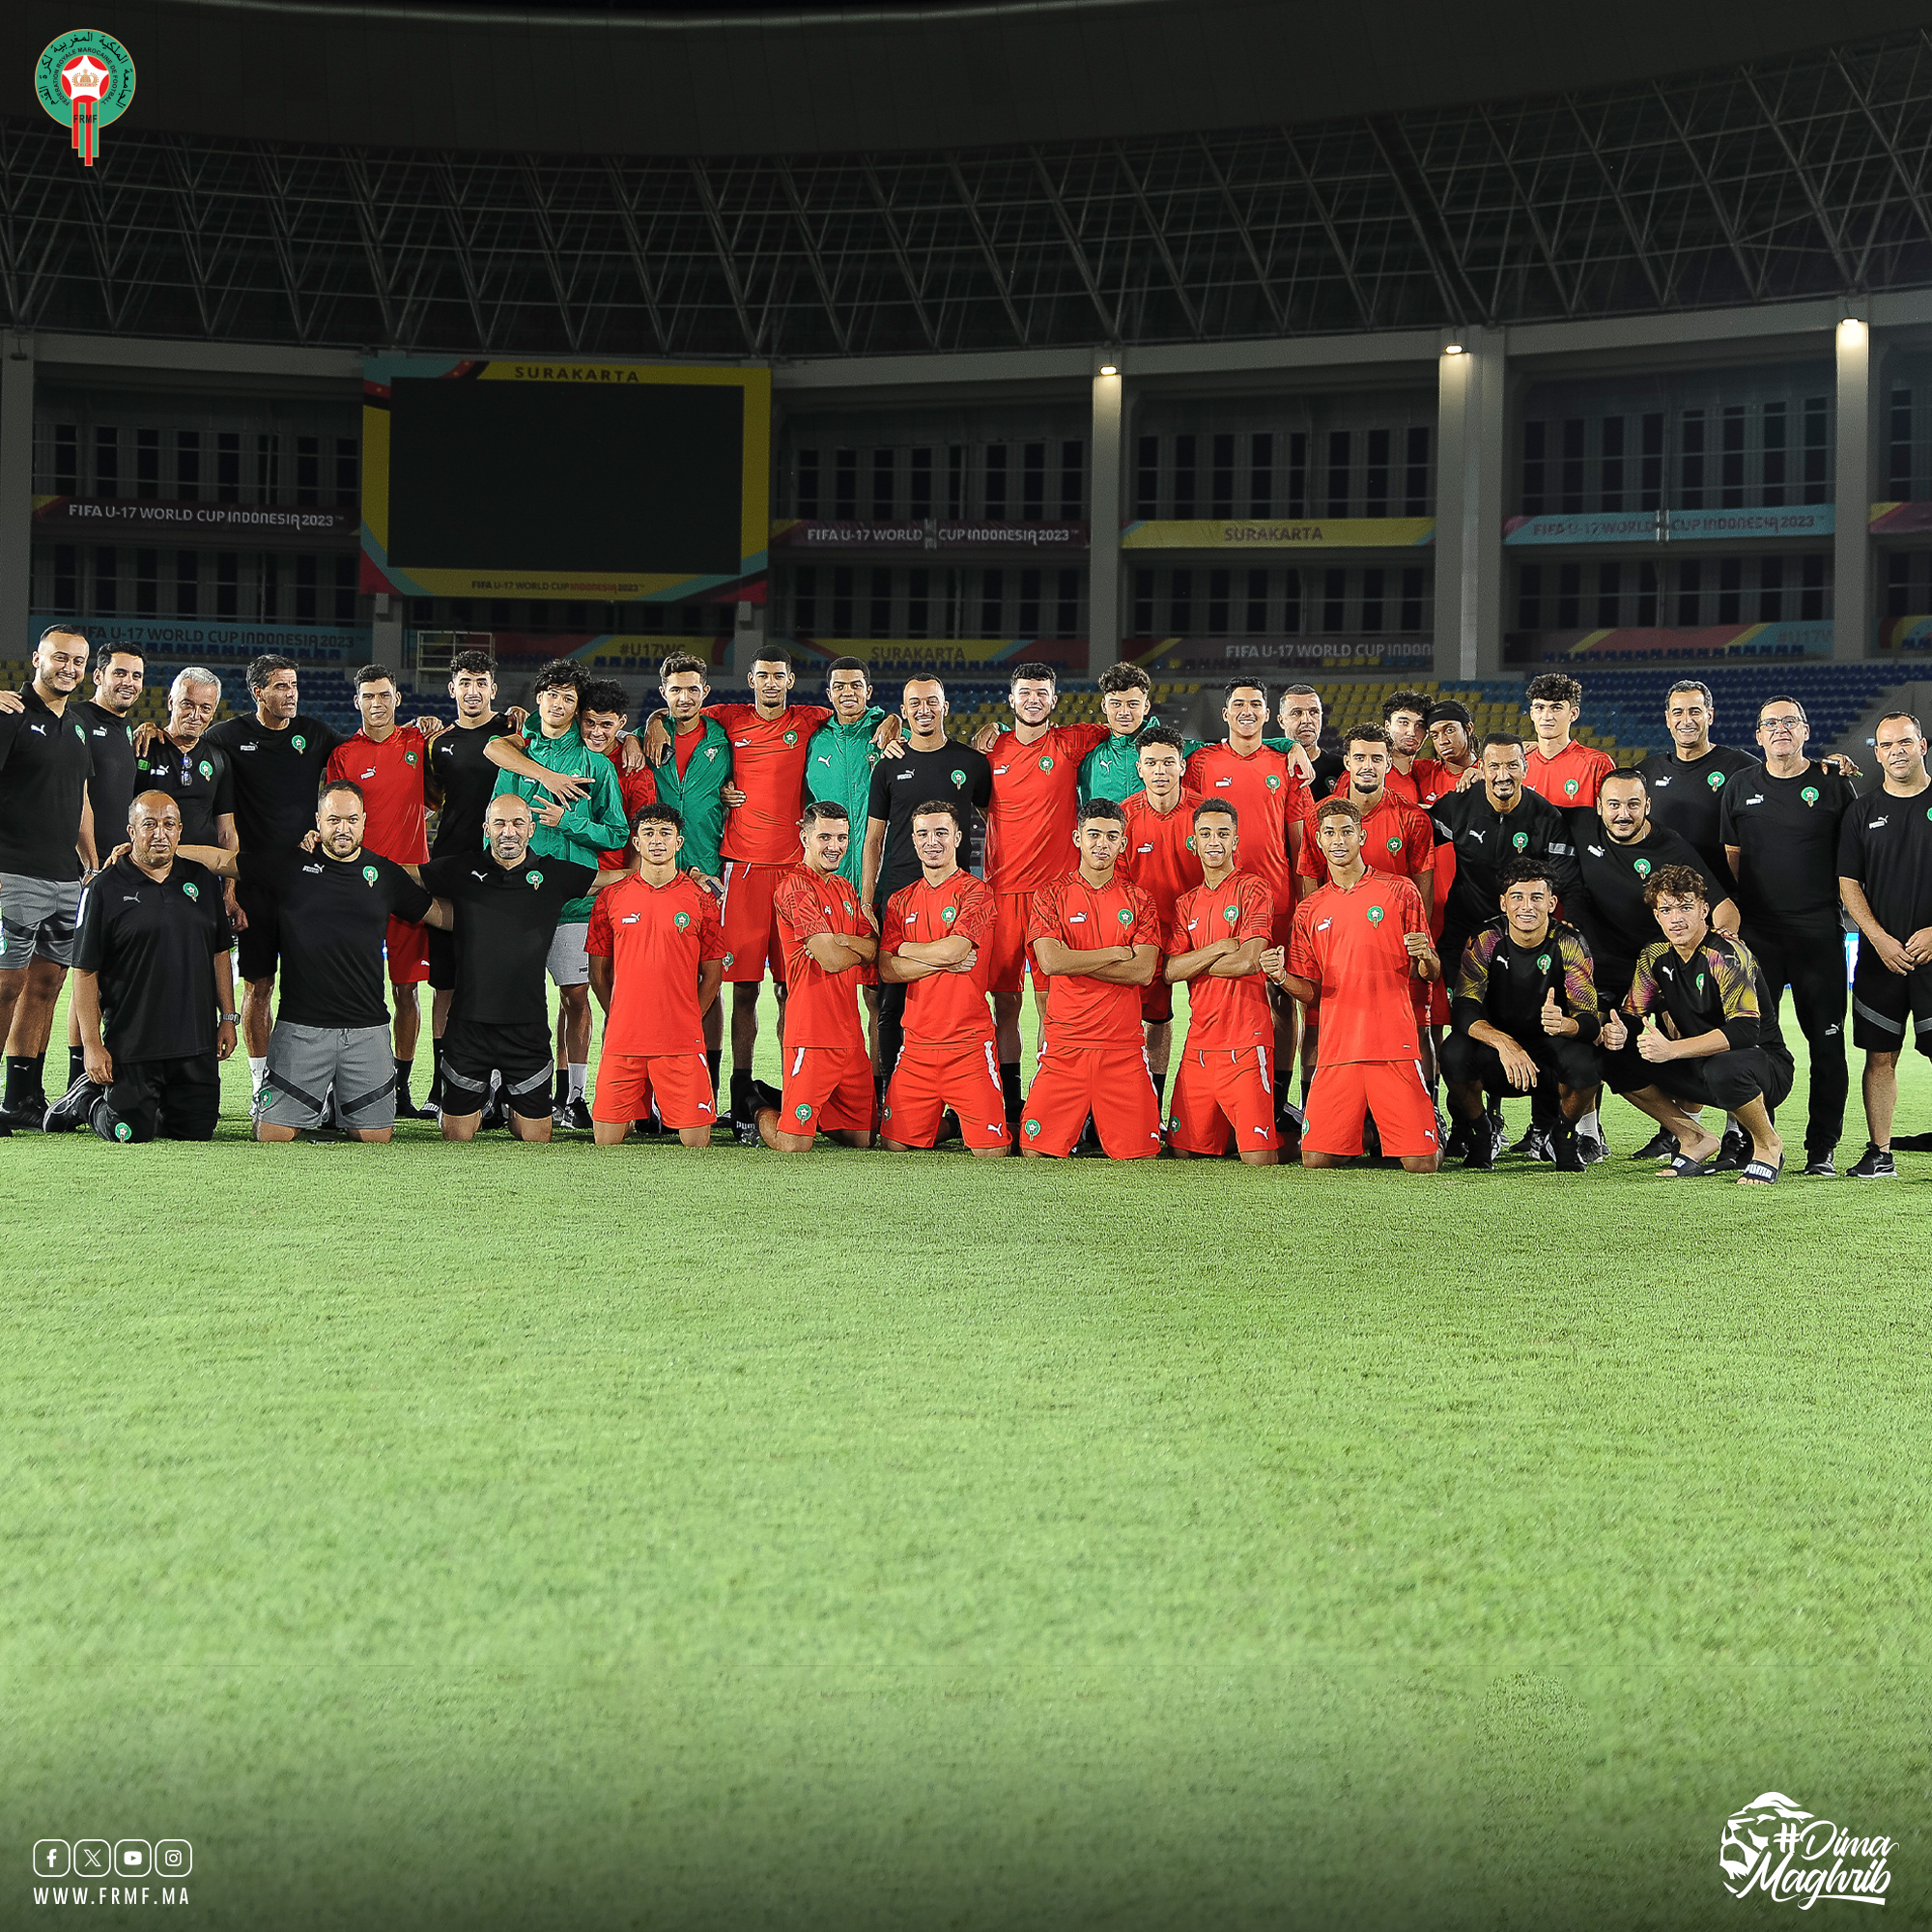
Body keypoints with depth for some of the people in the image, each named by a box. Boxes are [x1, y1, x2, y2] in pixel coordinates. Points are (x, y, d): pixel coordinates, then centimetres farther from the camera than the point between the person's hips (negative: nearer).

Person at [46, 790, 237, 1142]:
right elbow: (85, 972, -6)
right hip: (130, 1043, -4)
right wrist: (91, 1045, -11)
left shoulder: (202, 881, 9)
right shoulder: (104, 889, -5)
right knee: (131, 1134, -4)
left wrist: (228, 1018, 11)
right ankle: (86, 1099, 26)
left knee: (197, 1131, 4)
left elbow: (219, 953, 17)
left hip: (196, 1042, 4)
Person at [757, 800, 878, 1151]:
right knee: (793, 1144, -9)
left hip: (850, 1033, 8)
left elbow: (873, 950, 7)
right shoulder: (795, 887, -11)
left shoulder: (845, 888, 17)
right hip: (812, 1033, -8)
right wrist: (860, 947, 3)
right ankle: (761, 1107, 21)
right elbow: (832, 960, -17)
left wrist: (838, 941, -12)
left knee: (863, 1138, 12)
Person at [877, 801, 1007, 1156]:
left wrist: (906, 949, 0)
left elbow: (953, 950, -16)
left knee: (992, 1151, -10)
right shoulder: (901, 901, 12)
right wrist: (944, 961, -9)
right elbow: (887, 971, 1)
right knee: (894, 1145, -1)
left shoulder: (975, 893, -2)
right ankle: (943, 1123, 26)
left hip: (970, 1043, -4)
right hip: (918, 1043, 4)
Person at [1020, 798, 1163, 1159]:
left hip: (1123, 1047, 1)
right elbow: (1050, 961, -10)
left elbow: (1144, 971, -5)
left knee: (1142, 1156, -7)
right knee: (1035, 1150, -10)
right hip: (1065, 1045, -1)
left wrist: (1075, 961, -9)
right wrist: (1116, 953, -6)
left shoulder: (1138, 900, 10)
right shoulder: (1051, 894, 6)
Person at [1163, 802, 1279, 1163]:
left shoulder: (1251, 891, -1)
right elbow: (1169, 971, 3)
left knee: (1259, 1158, -11)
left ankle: (1285, 1137, 20)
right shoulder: (1186, 903, 15)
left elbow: (1248, 961, -13)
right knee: (1183, 1150, 5)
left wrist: (1193, 964, 0)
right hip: (1199, 1041, 5)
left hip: (1246, 1039, -5)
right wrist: (1220, 948, -9)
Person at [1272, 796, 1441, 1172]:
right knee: (1315, 1159, -8)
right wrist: (1282, 977, -6)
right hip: (1336, 1050, 3)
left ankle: (1435, 1134, 26)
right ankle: (1359, 1132, 25)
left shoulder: (1399, 892, 6)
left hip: (1394, 1044, -3)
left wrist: (1425, 956, -16)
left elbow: (1429, 973, 8)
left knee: (1421, 1164, -11)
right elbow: (1312, 993, 15)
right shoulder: (1309, 910, 15)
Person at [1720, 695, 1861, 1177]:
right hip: (1757, 933, 1)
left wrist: (1851, 908, 1)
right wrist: (1730, 914, 5)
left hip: (1820, 933, -1)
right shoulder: (1739, 790, 10)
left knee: (1827, 1042, -1)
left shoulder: (1834, 786, 5)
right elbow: (1731, 859, 14)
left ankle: (1823, 1148, 6)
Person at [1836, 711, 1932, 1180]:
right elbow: (1848, 883, 7)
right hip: (1880, 955, 2)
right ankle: (1879, 1154, 7)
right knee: (1880, 1056, 3)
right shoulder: (1863, 812, 10)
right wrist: (1881, 939, -6)